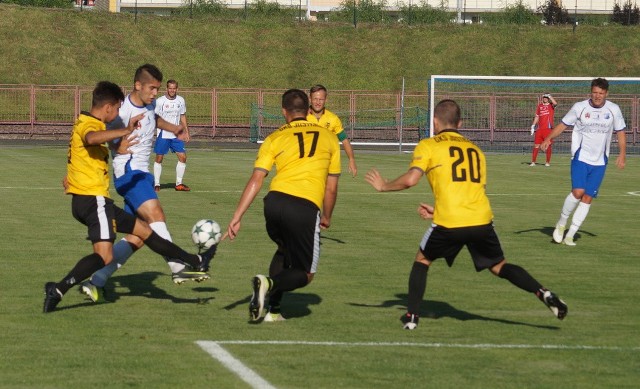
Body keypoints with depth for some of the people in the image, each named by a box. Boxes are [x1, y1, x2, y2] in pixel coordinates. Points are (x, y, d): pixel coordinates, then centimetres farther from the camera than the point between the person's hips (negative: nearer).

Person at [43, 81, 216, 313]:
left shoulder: (84, 122, 16)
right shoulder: (89, 125, -16)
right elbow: (91, 138, -42)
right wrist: (126, 131, -46)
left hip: (82, 200, 11)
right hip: (94, 200, -11)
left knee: (143, 230, 15)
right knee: (104, 256, -17)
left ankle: (196, 262, 21)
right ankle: (58, 290, -26)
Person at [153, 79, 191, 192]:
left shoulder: (180, 100, 5)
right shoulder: (160, 101, -8)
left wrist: (186, 131, 15)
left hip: (177, 135, 4)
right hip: (163, 135, -4)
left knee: (182, 157, -2)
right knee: (159, 158, -1)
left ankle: (179, 184, 8)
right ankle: (156, 184, 9)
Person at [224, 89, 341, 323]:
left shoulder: (275, 139, 14)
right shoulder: (329, 138, 16)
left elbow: (256, 180, 4)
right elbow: (331, 187, 17)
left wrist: (237, 218, 2)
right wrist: (326, 217, 33)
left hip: (275, 201, 3)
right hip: (306, 207, -2)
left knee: (284, 251, 33)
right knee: (305, 274, 11)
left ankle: (273, 310, 23)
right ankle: (269, 283, -18)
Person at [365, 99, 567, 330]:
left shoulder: (428, 146, 7)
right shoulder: (475, 149, 22)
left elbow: (410, 180, -6)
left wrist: (384, 186, 14)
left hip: (449, 224, -3)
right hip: (482, 220, 3)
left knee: (422, 260, 21)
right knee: (499, 267, 16)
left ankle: (412, 316, 16)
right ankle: (543, 294, -5)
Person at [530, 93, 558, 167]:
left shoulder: (551, 105, 3)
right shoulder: (540, 106, 16)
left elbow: (555, 103, -22)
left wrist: (549, 96, -14)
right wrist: (533, 126, 12)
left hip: (548, 128, -4)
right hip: (540, 129, 4)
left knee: (548, 146, 0)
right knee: (536, 146, 1)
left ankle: (548, 162, 8)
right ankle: (533, 162, 5)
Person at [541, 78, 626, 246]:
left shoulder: (613, 110, 1)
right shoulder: (580, 107, -4)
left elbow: (620, 132, 10)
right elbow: (563, 124, 2)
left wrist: (622, 154, 1)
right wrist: (548, 139, -11)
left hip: (599, 162, 2)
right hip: (580, 157, -2)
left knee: (588, 198, -1)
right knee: (578, 191, -19)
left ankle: (570, 235, 6)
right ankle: (561, 224, 4)